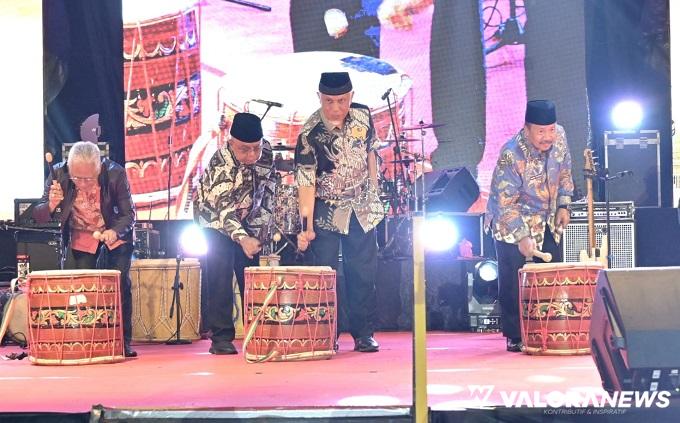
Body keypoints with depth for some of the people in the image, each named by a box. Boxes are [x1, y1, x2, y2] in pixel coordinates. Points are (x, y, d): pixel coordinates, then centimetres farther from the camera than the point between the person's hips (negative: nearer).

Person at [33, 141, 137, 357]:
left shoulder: (115, 173, -28)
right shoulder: (59, 173, -25)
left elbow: (128, 214, -19)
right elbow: (38, 215, -21)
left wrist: (115, 232, -40)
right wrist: (51, 205, -44)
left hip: (115, 232, -1)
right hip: (81, 237, 2)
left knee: (120, 283, -8)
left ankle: (124, 341, 1)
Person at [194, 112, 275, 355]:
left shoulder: (266, 151, -15)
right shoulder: (221, 166, -34)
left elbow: (269, 182, 3)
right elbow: (223, 209, -42)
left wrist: (263, 221, 3)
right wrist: (242, 238, -57)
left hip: (248, 219, 6)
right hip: (215, 218, -5)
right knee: (220, 273, -15)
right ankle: (221, 337, -13)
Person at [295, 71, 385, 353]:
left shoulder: (362, 115, -6)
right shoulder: (310, 134, -20)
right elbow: (306, 183, -22)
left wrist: (373, 191, 11)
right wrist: (306, 227, -28)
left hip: (362, 209, 4)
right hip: (326, 212, -4)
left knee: (363, 272, 6)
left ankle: (364, 334, 14)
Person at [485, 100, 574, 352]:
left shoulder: (559, 137, -11)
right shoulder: (511, 156, -30)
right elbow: (506, 203, -27)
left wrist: (563, 205, 4)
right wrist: (522, 236, -33)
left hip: (547, 221, 6)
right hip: (512, 223, -6)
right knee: (513, 282, -5)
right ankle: (515, 338, 4)